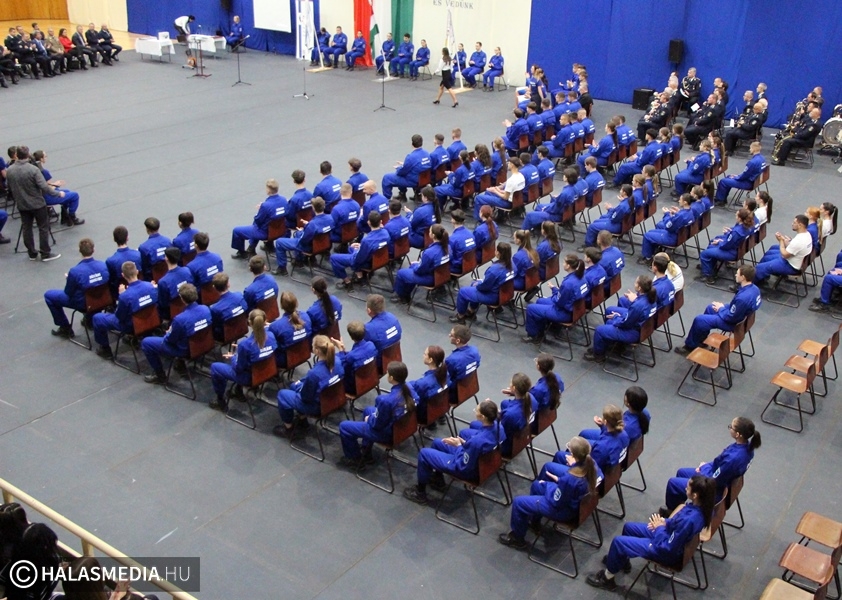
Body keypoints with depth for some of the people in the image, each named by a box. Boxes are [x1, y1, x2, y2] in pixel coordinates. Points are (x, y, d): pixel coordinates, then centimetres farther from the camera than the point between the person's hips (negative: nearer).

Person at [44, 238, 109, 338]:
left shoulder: (75, 271, -28)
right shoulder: (103, 265, -16)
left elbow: (68, 293, -13)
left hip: (83, 304, -5)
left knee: (48, 295, 12)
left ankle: (65, 328, 17)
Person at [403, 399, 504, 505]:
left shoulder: (477, 441, -41)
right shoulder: (497, 427, -16)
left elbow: (463, 466, -27)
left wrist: (458, 446, -14)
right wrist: (465, 443, -4)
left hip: (468, 470, -8)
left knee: (424, 453, 5)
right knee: (437, 442, 23)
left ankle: (420, 493, 24)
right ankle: (437, 480, 40)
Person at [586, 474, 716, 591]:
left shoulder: (690, 520, -40)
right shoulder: (700, 505, -14)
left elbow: (668, 547, -29)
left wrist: (660, 528, -15)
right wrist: (665, 523, -7)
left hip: (669, 552, -9)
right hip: (671, 535, 9)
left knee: (618, 542, -4)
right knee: (628, 527, 21)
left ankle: (607, 578, 18)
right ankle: (622, 559, 45)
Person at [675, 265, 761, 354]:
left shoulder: (742, 298, -38)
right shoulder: (754, 288, -8)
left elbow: (730, 317, -26)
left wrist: (721, 309, -8)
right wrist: (724, 306, 1)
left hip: (733, 322, -9)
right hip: (740, 315, 9)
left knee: (699, 320, -2)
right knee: (710, 307, 25)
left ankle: (690, 346, 20)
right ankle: (700, 339, 37)